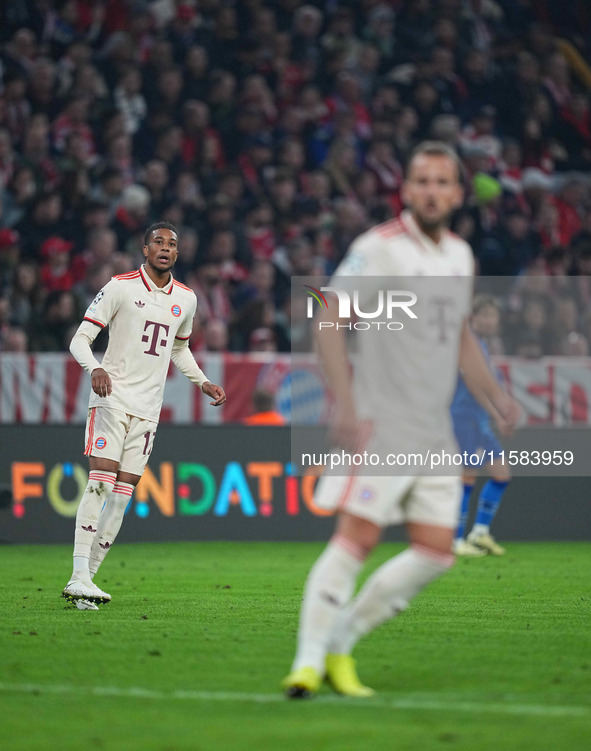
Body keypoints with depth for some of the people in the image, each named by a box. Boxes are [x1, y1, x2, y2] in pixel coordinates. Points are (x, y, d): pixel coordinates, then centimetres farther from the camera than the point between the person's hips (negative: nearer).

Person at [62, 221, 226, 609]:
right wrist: (95, 369, -23)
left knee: (122, 494, 1)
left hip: (148, 407, 5)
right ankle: (78, 578, -19)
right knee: (100, 482, -16)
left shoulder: (186, 299, 12)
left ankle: (88, 577, 6)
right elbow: (81, 339, -4)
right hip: (112, 396, -5)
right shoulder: (121, 287, -4)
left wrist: (203, 382, 16)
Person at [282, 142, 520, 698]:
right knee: (358, 535, -16)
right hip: (380, 424, -7)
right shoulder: (379, 248, -9)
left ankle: (340, 642, 12)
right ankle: (308, 661, -11)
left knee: (435, 552, 1)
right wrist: (346, 405, -21)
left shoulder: (460, 255, 14)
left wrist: (494, 397, 19)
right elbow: (328, 319, -13)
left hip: (435, 432, 7)